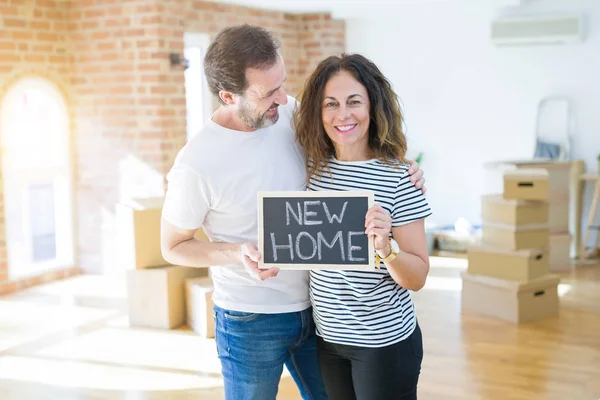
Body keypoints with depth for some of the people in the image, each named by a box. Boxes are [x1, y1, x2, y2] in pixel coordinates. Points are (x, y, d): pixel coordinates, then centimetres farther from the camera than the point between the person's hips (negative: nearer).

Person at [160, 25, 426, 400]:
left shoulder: (290, 113, -8)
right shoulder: (196, 165, -22)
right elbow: (174, 246, -8)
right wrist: (237, 253, -25)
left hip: (312, 305, 5)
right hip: (250, 321, -5)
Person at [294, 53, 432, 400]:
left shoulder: (397, 177, -15)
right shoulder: (313, 167, -2)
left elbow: (417, 278, -12)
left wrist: (386, 247, -30)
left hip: (385, 341, -4)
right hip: (327, 337, 4)